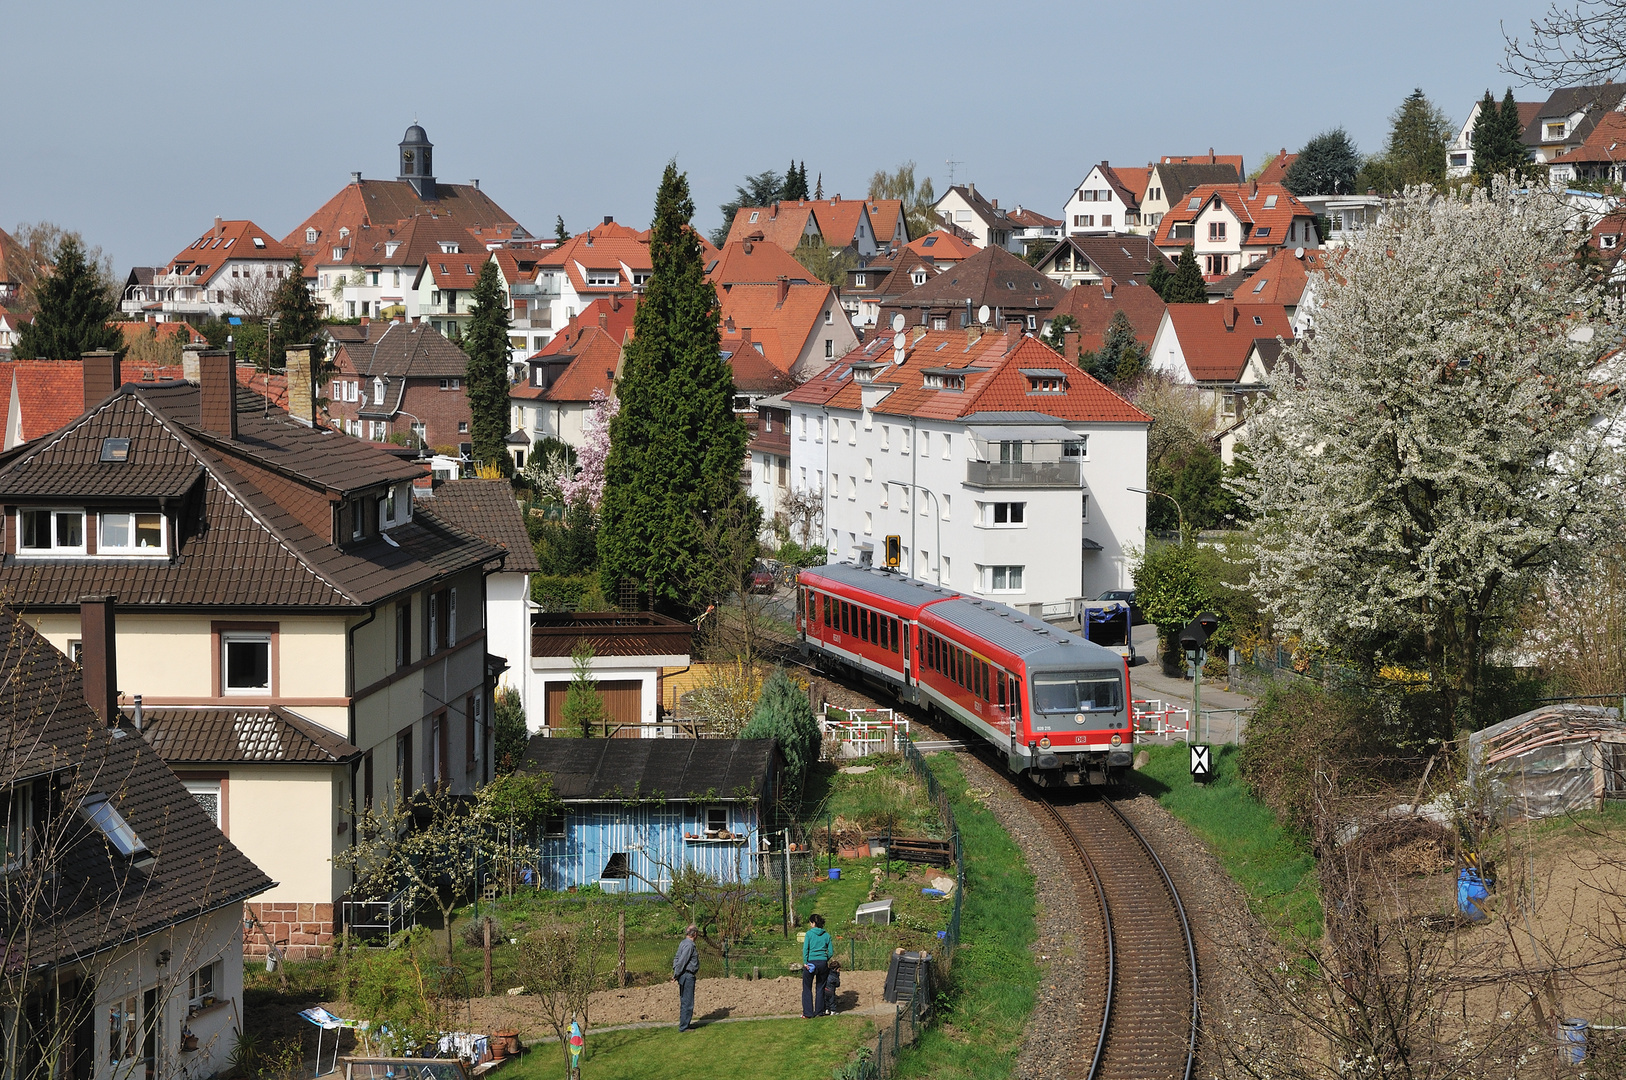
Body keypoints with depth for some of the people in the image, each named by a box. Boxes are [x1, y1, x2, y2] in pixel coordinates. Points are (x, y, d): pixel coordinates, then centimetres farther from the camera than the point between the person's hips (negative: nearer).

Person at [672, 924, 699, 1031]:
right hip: (687, 975, -10)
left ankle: (683, 1025, 22)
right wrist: (676, 975, -12)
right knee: (688, 1003, -5)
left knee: (684, 1002, 16)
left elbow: (677, 958, 15)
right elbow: (681, 961, -19)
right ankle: (683, 1027, -3)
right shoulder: (689, 945, -17)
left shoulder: (683, 943, 13)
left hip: (683, 975, 10)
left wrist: (675, 973, 10)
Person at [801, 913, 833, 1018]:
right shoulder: (826, 935, 5)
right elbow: (831, 952, 5)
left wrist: (805, 962, -9)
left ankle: (808, 1013, 4)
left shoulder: (809, 933, -5)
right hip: (823, 963, 3)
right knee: (820, 988, 15)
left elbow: (805, 949, -11)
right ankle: (819, 1011, 19)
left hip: (811, 962, -3)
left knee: (807, 988, 6)